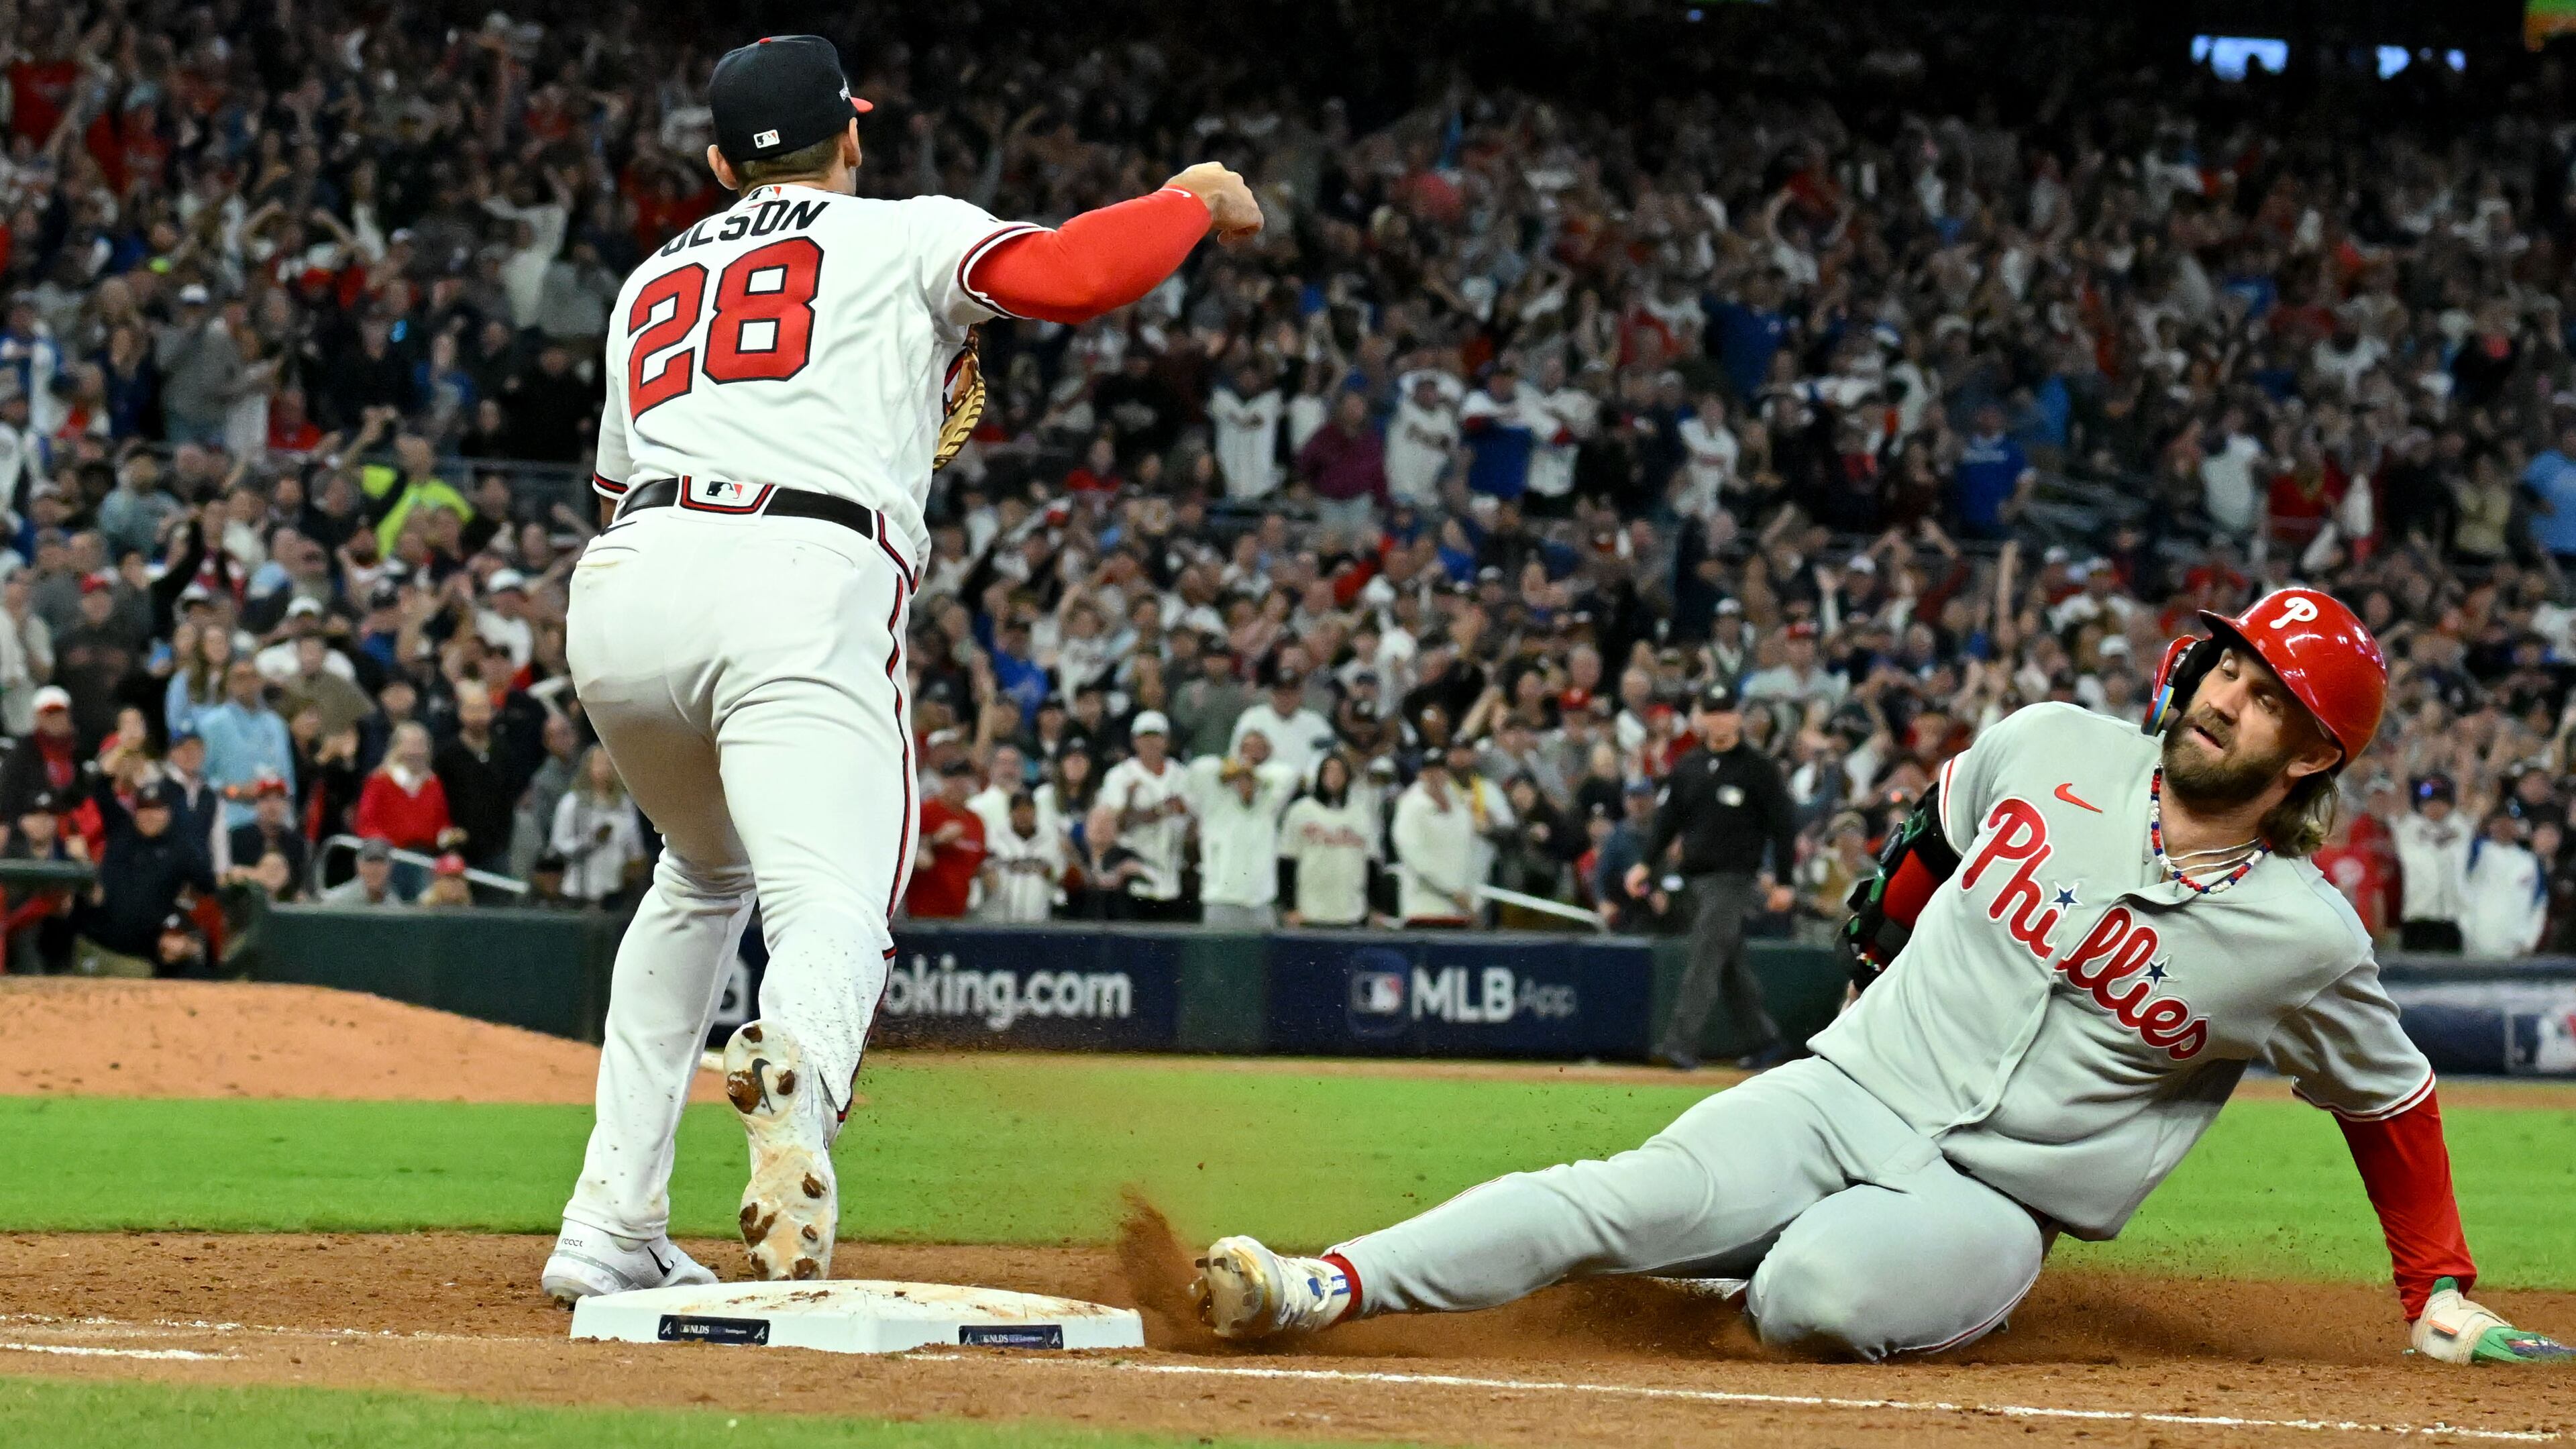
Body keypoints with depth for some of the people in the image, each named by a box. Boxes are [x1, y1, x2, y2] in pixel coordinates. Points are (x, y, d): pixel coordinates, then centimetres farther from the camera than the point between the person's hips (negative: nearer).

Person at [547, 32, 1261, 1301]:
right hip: (802, 589, -5)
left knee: (705, 879, 29)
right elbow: (1070, 278, -1)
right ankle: (793, 1079, -55)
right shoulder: (905, 237, 17)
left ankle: (611, 1228, 22)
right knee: (833, 911, -17)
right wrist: (1195, 201, 18)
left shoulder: (651, 284, 32)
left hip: (617, 589, 5)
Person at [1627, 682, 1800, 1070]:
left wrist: (1783, 881, -8)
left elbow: (1784, 826, -4)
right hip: (1695, 878, 7)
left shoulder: (1759, 768, -4)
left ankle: (1682, 1043, -23)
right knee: (1731, 966, 11)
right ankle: (1766, 1041, 20)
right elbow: (1667, 819, 14)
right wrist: (1647, 863, 1)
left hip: (1734, 877, -7)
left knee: (1706, 958, -16)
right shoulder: (1688, 768, 13)